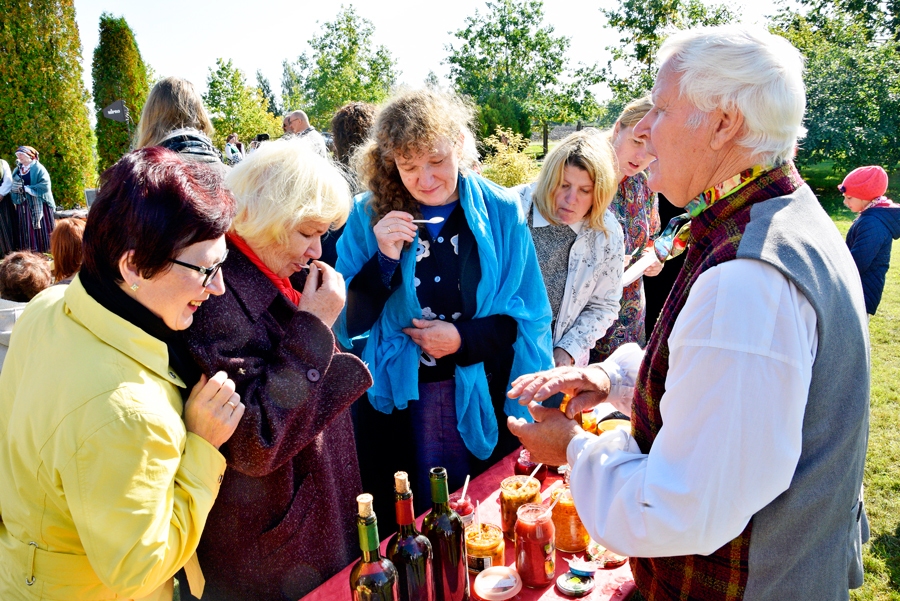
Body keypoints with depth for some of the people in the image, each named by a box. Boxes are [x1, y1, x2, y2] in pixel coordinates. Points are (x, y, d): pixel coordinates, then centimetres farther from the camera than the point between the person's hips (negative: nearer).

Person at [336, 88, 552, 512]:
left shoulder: (501, 211, -4)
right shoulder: (368, 217, -3)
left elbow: (529, 315, 0)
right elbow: (347, 324, -5)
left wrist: (464, 338, -15)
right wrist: (384, 260, -19)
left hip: (486, 399, 1)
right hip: (399, 400, 0)